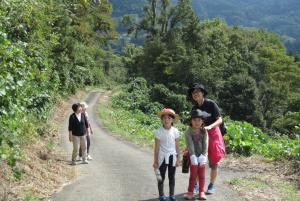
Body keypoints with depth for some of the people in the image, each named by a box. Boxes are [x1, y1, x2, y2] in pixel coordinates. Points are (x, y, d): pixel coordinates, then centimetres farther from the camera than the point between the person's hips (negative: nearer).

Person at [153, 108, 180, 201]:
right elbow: (157, 147, -6)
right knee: (161, 177, 8)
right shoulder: (159, 132, -10)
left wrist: (178, 159, 4)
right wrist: (155, 161, -4)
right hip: (162, 157, -2)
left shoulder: (175, 131, -4)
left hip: (172, 156, 2)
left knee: (172, 177, 12)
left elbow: (177, 146, 2)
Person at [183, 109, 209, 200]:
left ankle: (201, 192, 18)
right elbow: (190, 145, -16)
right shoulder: (188, 131, -9)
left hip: (201, 156, 2)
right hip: (193, 156, -2)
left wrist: (203, 156, -16)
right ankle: (190, 192, 15)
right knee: (193, 175, 5)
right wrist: (193, 156, -23)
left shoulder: (204, 131, -2)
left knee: (202, 175, 9)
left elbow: (205, 144, -7)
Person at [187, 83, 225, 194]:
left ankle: (212, 185, 18)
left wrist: (209, 127, -30)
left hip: (213, 134, -3)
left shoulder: (211, 104, -10)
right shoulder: (194, 108, 5)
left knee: (213, 162, 4)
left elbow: (220, 120, -13)